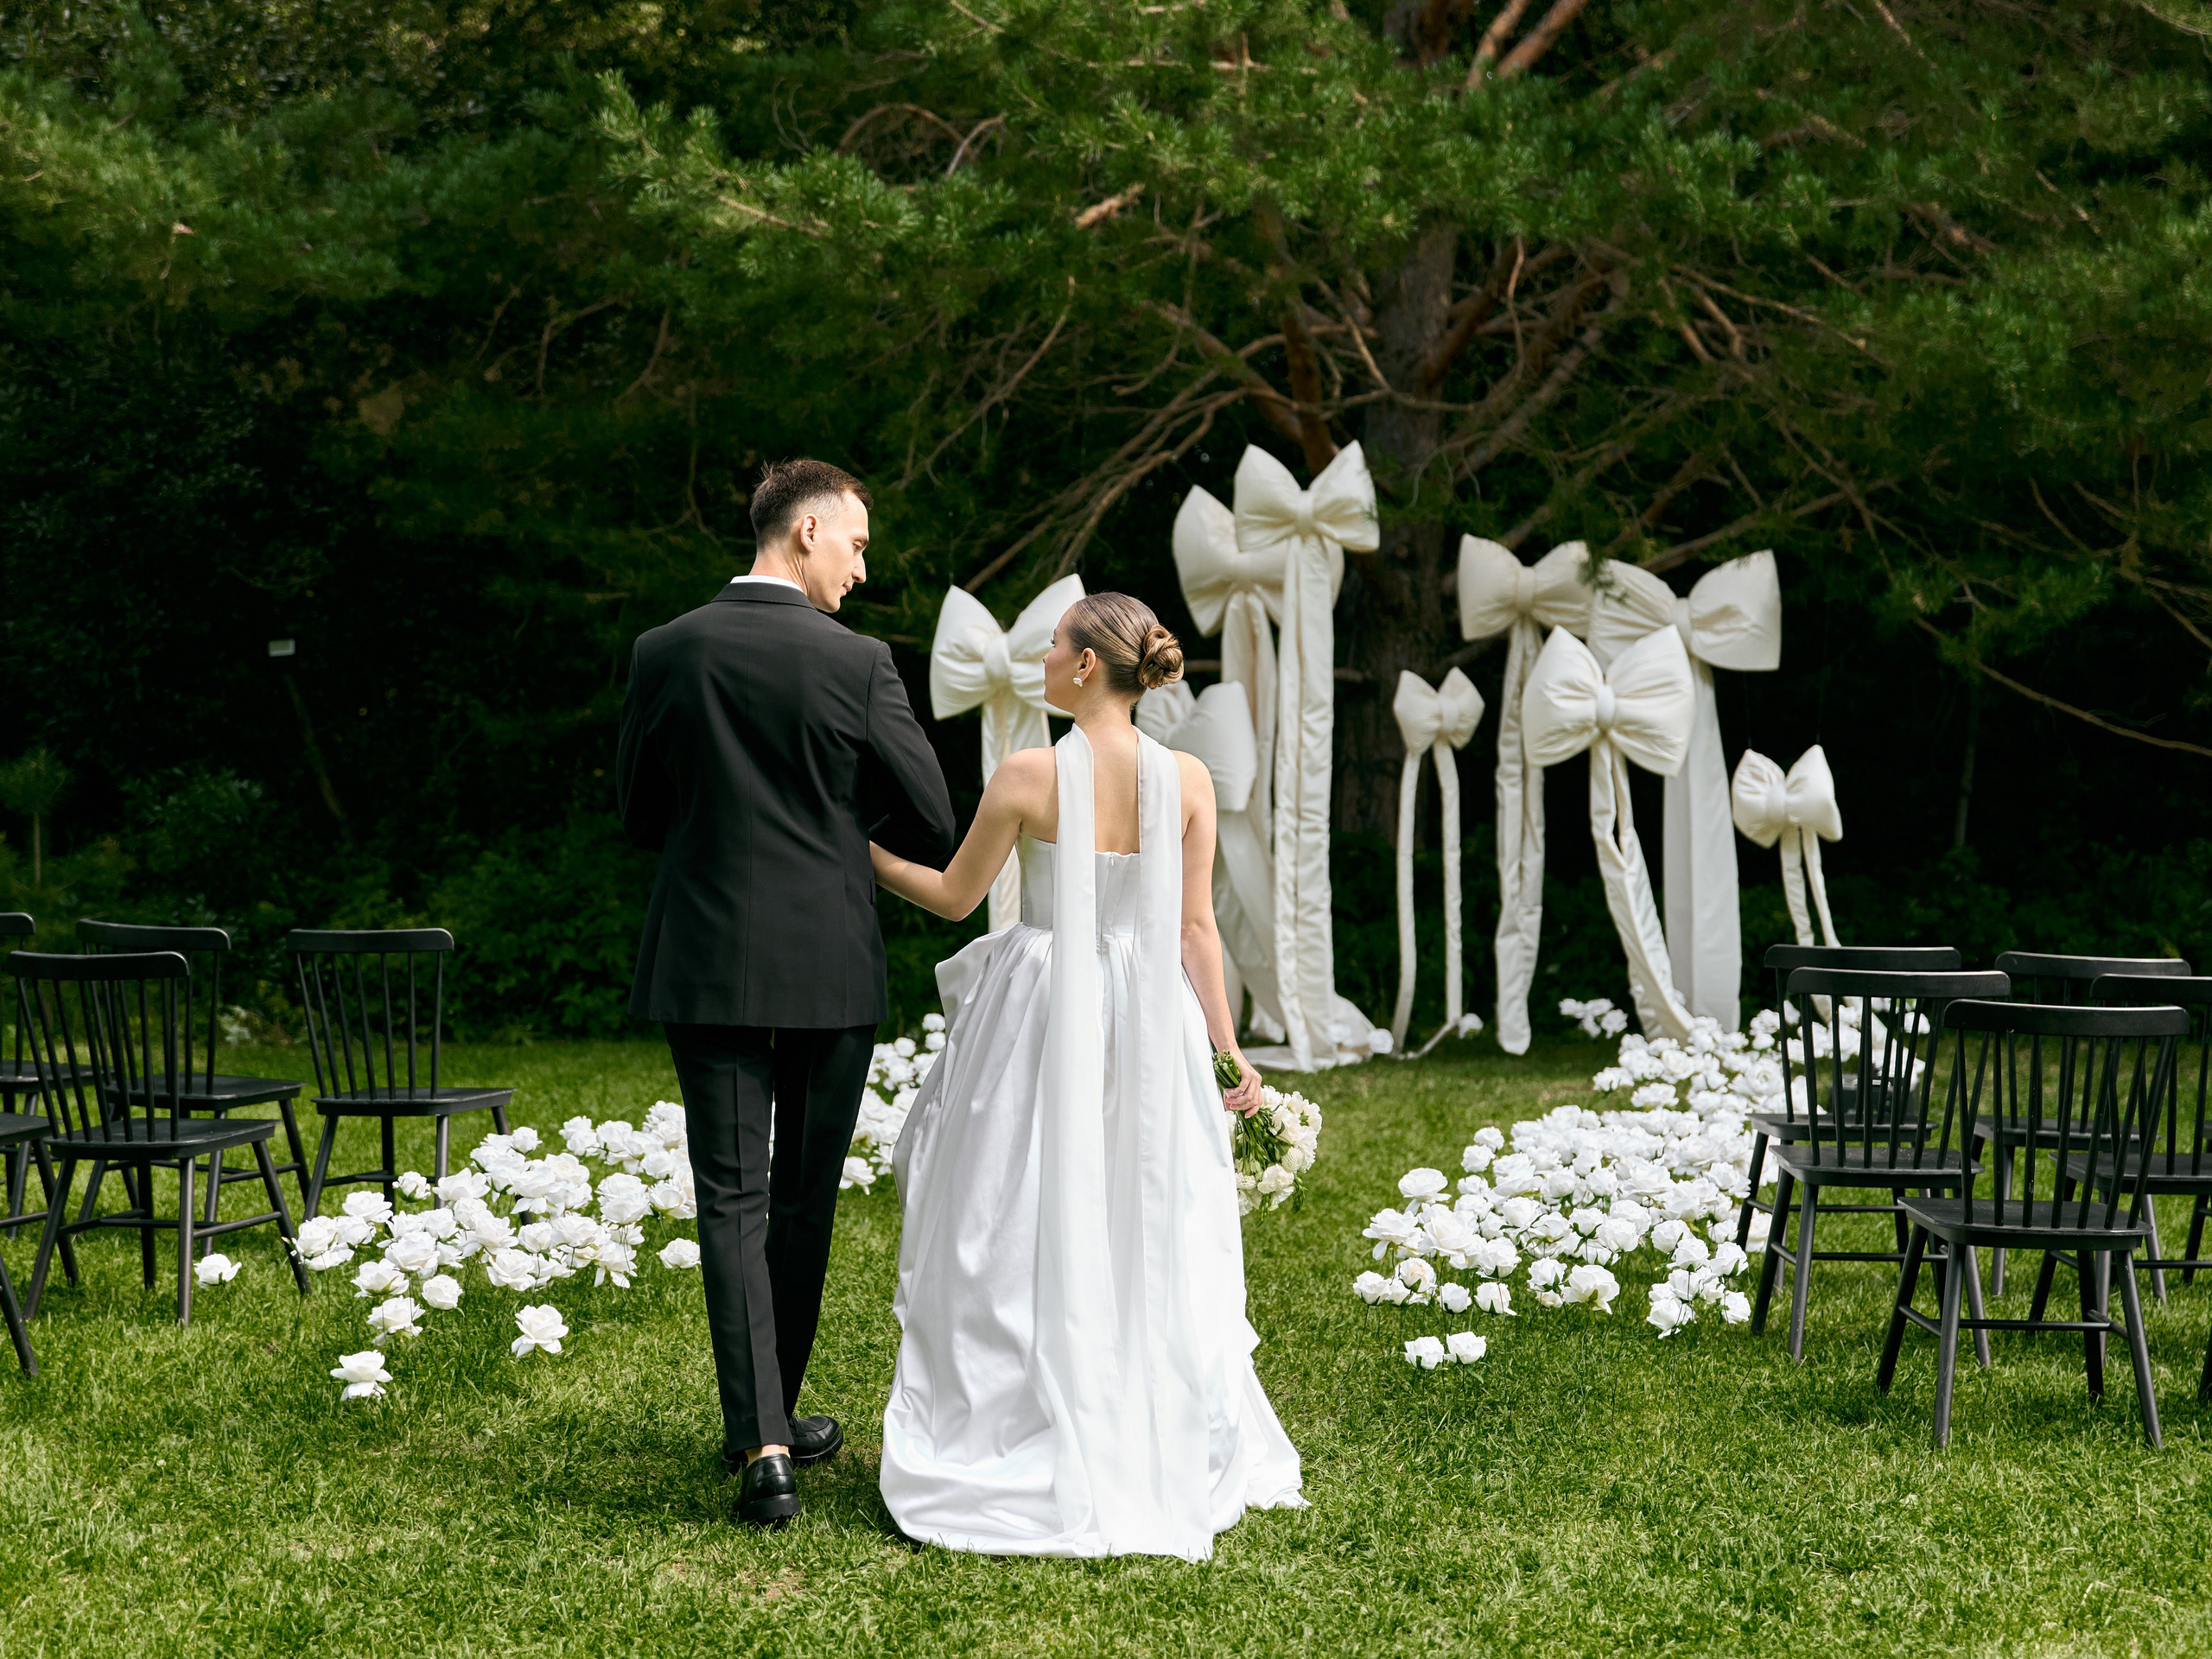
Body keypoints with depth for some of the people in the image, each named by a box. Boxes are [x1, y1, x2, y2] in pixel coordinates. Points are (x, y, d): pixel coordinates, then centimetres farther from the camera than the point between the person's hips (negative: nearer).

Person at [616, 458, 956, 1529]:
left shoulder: (664, 654, -1)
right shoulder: (858, 666, -9)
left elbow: (639, 815, 9)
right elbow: (932, 825, -4)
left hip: (707, 961, 1)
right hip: (829, 966, -1)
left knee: (733, 1200, 2)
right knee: (803, 1199, 14)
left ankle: (761, 1445, -8)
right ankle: (773, 1417, 27)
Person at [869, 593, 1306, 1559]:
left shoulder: (1029, 775, -13)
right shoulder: (1187, 781, -4)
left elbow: (953, 896, -3)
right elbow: (1195, 927, -1)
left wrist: (865, 850, 11)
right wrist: (1227, 1045, 7)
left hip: (1042, 1019, -3)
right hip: (1147, 1021, 3)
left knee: (1022, 1238, 7)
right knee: (1145, 1241, 14)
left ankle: (1023, 1451, 12)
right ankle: (1161, 1451, 20)